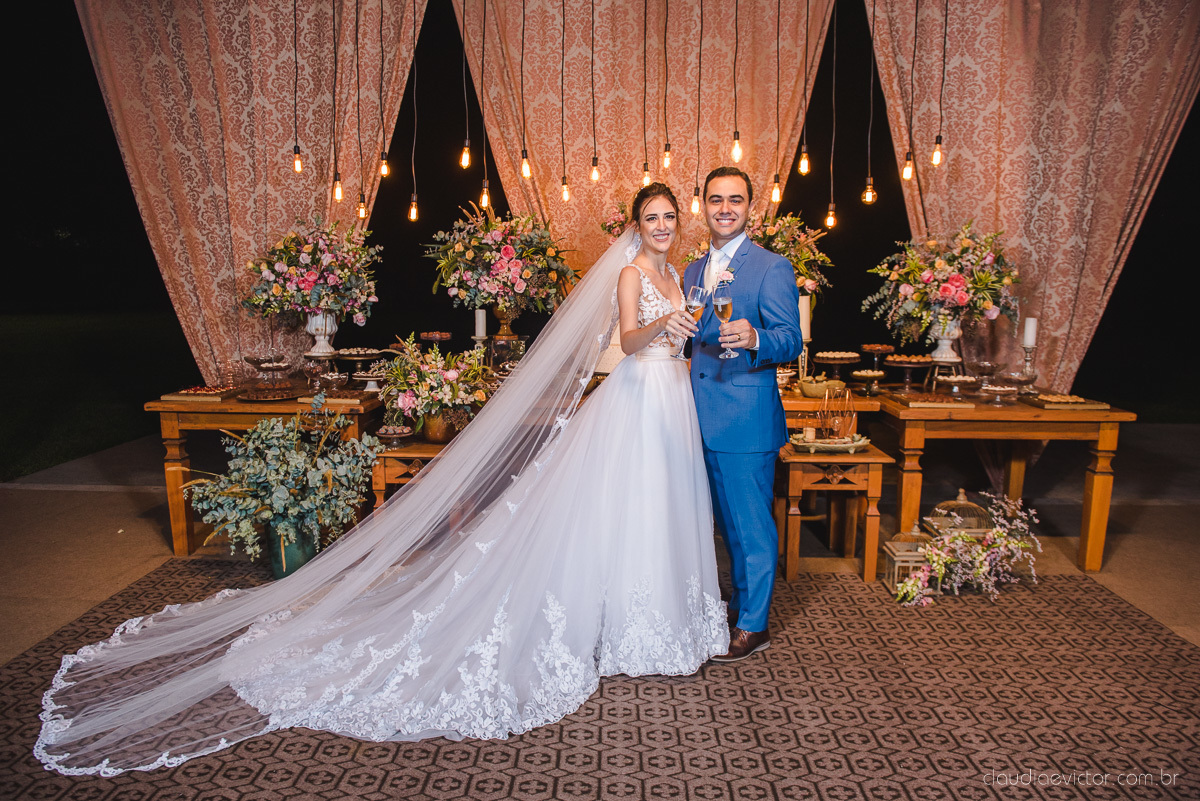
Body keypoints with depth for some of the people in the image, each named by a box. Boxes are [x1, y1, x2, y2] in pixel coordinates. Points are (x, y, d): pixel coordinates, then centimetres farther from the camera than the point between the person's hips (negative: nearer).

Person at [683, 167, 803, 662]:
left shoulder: (772, 268, -8)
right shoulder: (694, 270, 13)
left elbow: (791, 342, -17)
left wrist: (753, 338, -38)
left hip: (747, 418, -7)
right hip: (704, 417, 7)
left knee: (752, 523, 3)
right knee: (728, 521, 20)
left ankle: (754, 625, 17)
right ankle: (740, 599, 38)